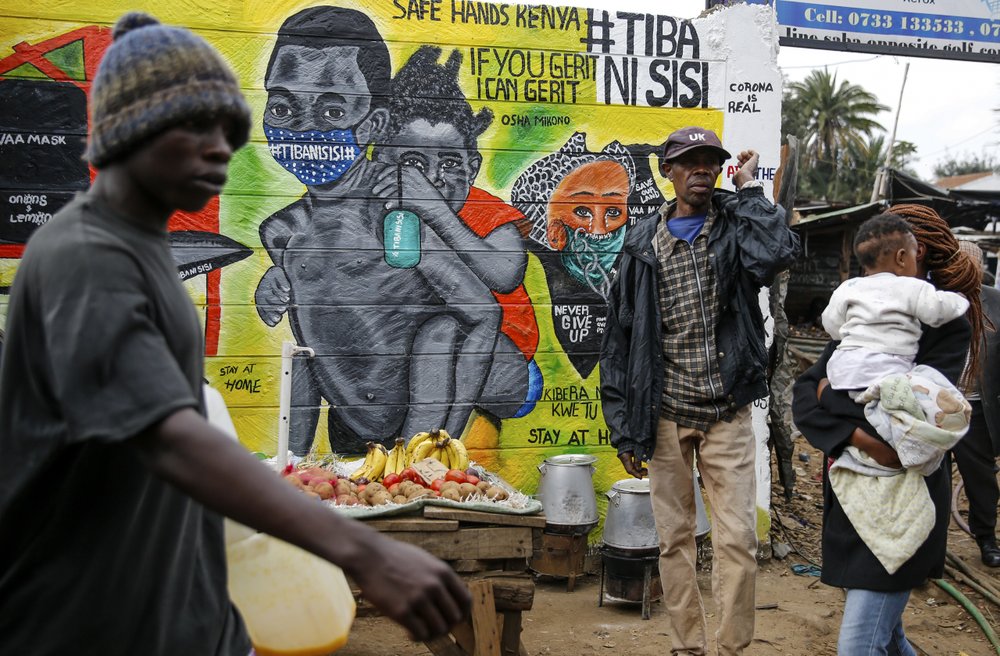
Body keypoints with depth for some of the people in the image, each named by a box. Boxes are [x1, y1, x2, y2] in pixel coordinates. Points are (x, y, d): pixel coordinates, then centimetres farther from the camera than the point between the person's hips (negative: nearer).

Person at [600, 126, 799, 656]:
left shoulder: (738, 224, 4)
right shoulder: (643, 244, 5)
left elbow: (778, 253, -22)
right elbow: (620, 338, 6)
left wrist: (749, 188, -8)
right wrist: (623, 426, 2)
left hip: (727, 415, -1)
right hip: (665, 416, 1)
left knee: (737, 539, -3)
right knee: (674, 539, 7)